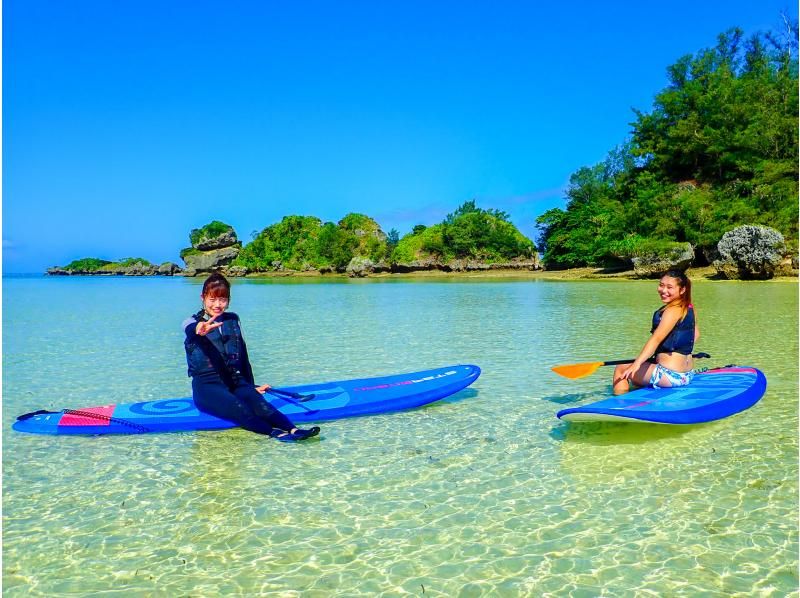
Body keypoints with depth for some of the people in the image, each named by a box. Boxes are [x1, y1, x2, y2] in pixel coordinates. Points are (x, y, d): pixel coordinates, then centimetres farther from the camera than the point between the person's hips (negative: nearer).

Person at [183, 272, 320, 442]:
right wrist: (199, 331, -50)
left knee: (260, 405, -29)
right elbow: (191, 330, -25)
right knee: (239, 408, -35)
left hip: (236, 382, 3)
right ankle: (275, 432, -53)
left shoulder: (233, 320, 16)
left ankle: (293, 430, -51)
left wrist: (251, 386, 24)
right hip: (207, 385, -3)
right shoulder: (192, 322, 2)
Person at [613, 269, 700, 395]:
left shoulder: (673, 310, -18)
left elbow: (656, 338, -30)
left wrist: (637, 363, -38)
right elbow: (695, 334, 23)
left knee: (620, 370, -1)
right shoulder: (689, 308, 8)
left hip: (670, 375, -10)